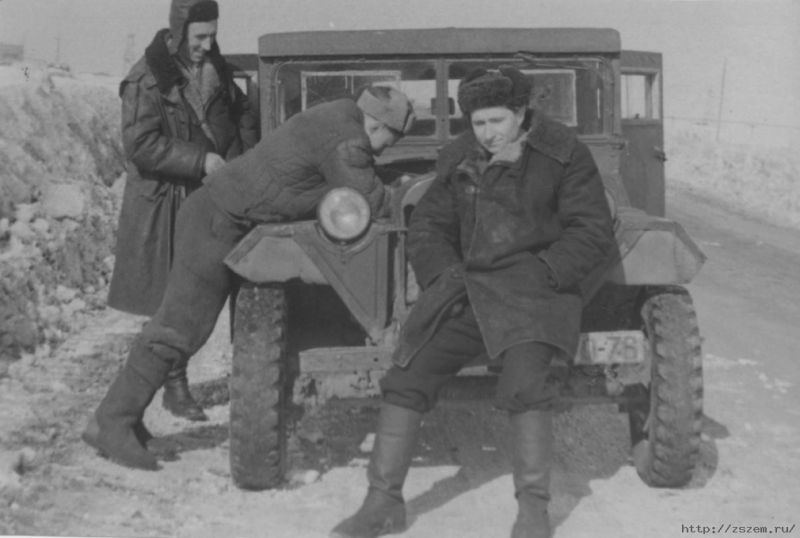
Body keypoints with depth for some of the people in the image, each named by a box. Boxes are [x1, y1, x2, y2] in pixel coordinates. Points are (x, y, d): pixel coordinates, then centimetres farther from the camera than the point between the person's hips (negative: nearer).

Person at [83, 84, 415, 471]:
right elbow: (369, 203, -17)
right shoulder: (344, 138, -17)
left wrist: (381, 192, 8)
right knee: (179, 329, -5)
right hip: (219, 223, -10)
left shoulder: (340, 117, 14)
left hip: (215, 212, 10)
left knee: (177, 323, 13)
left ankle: (118, 415, 21)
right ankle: (111, 425, 3)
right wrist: (398, 198, 2)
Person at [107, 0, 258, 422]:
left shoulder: (216, 68, 7)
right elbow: (140, 145, -20)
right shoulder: (146, 80, -15)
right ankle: (175, 387, 13)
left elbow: (241, 114, 17)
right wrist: (200, 161, -23)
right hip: (166, 202, -5)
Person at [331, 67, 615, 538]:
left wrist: (538, 276, -15)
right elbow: (427, 228, 16)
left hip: (533, 290, -4)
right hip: (467, 291, 5)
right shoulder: (460, 159, 10)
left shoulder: (564, 155, -3)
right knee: (405, 377, -8)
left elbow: (593, 233, -5)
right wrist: (444, 277, -3)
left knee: (524, 384, -28)